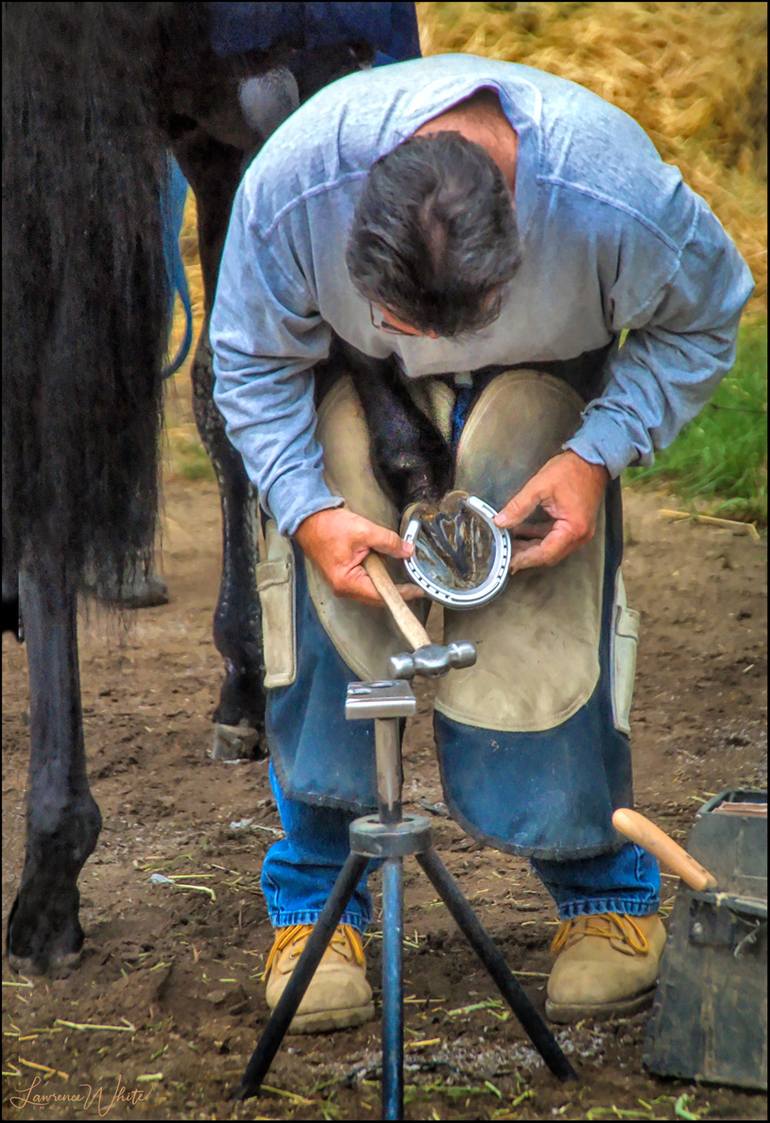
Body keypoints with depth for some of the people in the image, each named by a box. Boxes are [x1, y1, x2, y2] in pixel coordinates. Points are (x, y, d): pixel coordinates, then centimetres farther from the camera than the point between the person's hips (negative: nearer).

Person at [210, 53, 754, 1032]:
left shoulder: (618, 194, -38)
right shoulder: (286, 186, -36)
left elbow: (700, 323, -14)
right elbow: (253, 363, -15)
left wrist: (596, 455, -26)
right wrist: (306, 510, -29)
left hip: (543, 379, -1)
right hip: (354, 380, 1)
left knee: (543, 622, -17)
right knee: (327, 607, -17)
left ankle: (607, 894, 5)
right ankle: (313, 900, 1)